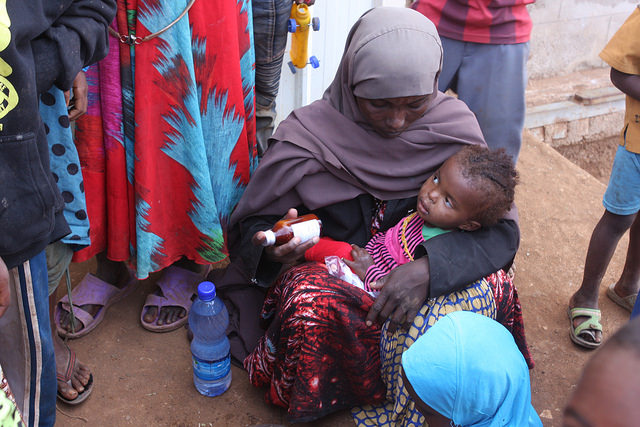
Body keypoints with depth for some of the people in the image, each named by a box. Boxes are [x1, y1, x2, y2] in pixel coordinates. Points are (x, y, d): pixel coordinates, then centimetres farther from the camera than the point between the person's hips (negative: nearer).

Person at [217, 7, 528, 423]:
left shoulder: (453, 126, -11)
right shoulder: (308, 134, -16)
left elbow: (502, 228, -15)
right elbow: (251, 225, -6)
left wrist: (429, 267, -34)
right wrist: (272, 247, -32)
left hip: (412, 271, 2)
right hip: (326, 273, -1)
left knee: (493, 286, -27)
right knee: (311, 302, -36)